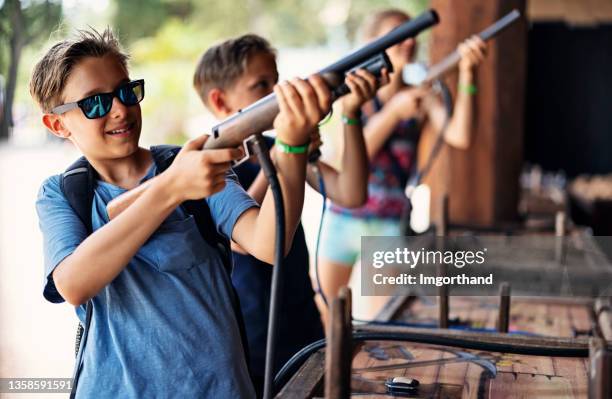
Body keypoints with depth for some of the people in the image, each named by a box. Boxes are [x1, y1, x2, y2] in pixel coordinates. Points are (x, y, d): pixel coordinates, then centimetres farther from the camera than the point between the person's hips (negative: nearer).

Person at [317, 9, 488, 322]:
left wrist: (466, 76, -23)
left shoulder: (421, 99, -1)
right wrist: (394, 112, -22)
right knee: (321, 314, 9)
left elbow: (459, 137, -18)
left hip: (390, 225, 0)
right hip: (344, 219, 0)